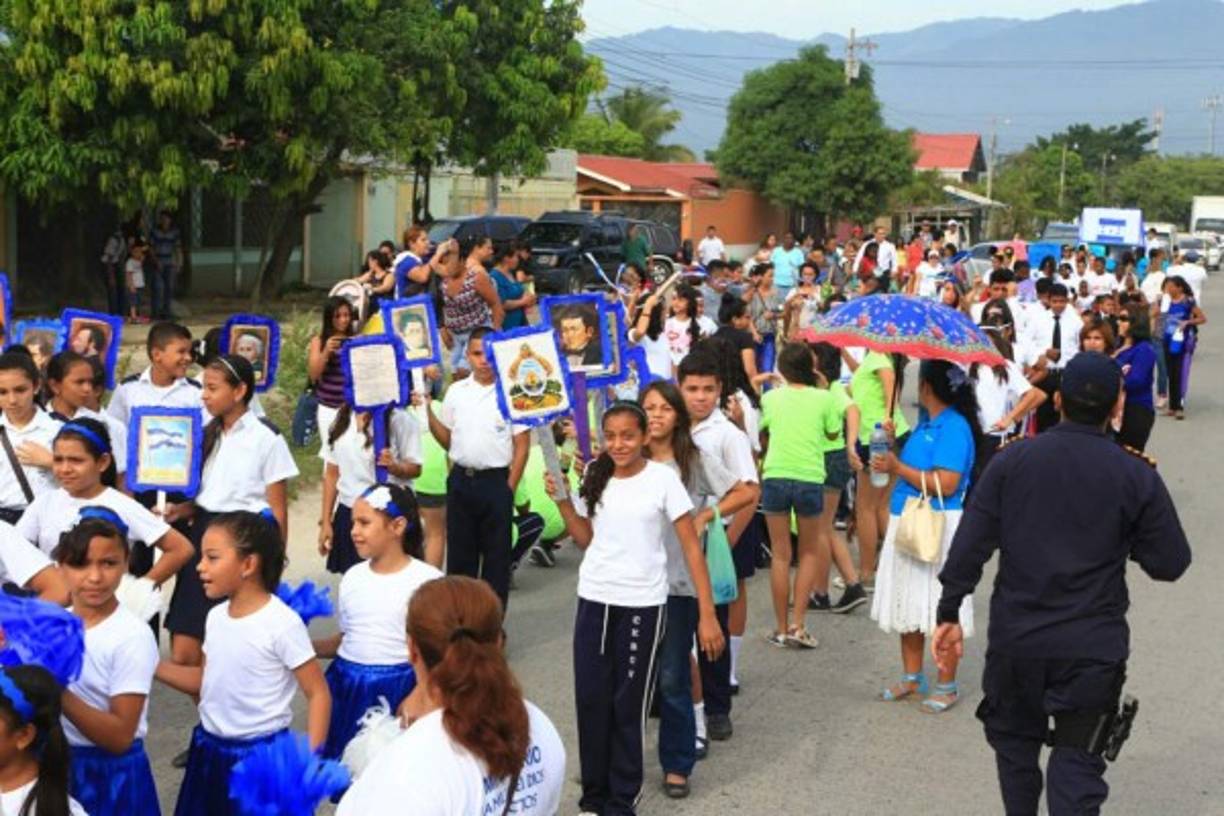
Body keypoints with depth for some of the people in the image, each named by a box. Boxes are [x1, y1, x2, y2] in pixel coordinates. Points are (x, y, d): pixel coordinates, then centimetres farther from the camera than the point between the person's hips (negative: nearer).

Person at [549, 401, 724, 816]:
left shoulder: (663, 478, -9)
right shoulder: (595, 477, 4)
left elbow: (691, 547, -9)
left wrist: (707, 614, -13)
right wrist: (562, 500, -2)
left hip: (642, 603, -4)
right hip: (593, 599, 4)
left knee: (628, 703, 3)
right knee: (591, 698, 7)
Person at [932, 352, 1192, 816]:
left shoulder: (1012, 460, -5)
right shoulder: (1136, 477, -8)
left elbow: (969, 546, -7)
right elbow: (1170, 564, -3)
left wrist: (950, 613, 1)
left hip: (1015, 640, 1)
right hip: (1093, 649, -1)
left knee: (1015, 742, 21)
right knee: (1077, 761, 5)